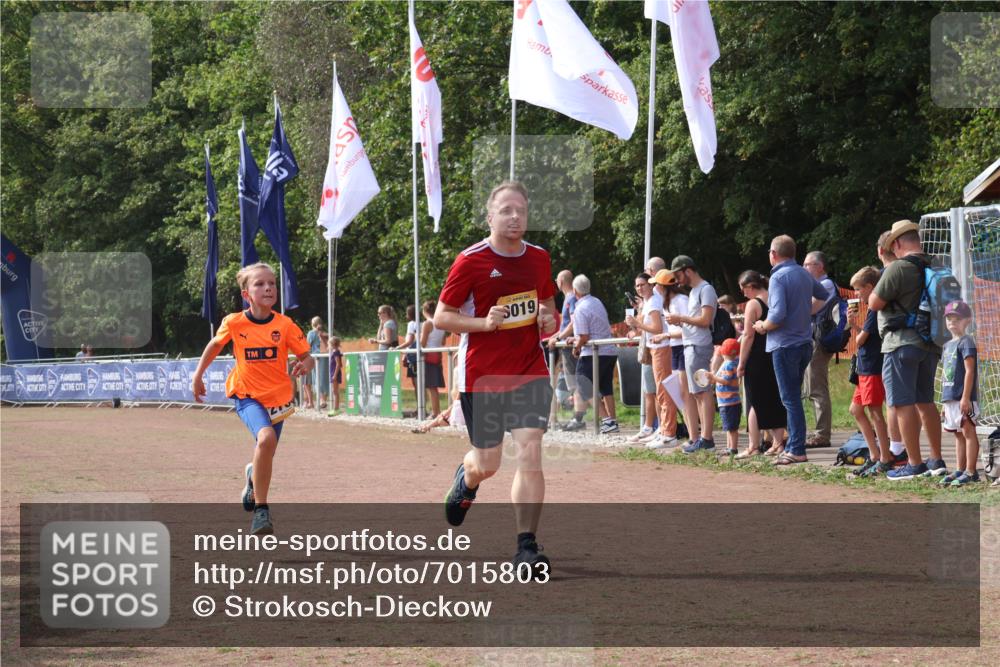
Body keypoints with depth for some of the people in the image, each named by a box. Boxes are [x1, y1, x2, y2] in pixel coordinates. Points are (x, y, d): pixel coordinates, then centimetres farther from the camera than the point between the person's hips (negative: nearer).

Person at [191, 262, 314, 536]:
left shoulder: (285, 325, -9)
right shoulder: (234, 323, -9)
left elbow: (307, 357, -4)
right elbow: (215, 345, 11)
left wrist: (304, 365, -27)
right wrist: (198, 376, 13)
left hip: (277, 398, 3)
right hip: (247, 396, -3)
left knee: (264, 456, 13)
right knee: (266, 438, -30)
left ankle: (253, 477, 54)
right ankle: (261, 510, -22)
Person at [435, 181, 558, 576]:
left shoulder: (539, 259, 5)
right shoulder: (470, 261, -9)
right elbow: (441, 317, -5)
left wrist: (549, 320, -1)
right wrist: (484, 322, -21)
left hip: (530, 372, 2)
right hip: (481, 376, -2)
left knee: (530, 453, -14)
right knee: (487, 464, 7)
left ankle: (527, 547, -11)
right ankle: (466, 479, 47)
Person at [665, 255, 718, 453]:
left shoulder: (705, 289, -9)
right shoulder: (694, 291, 21)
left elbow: (705, 320, -17)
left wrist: (680, 318, -11)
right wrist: (679, 323, 8)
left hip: (699, 347, -10)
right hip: (691, 346, 10)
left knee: (703, 392, -11)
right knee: (697, 394, 9)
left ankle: (706, 438, -13)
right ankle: (697, 439, 10)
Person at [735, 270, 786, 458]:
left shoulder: (753, 304, -11)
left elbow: (748, 336, -14)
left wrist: (741, 363, -10)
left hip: (757, 358, -6)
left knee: (755, 402, -1)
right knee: (775, 400, 12)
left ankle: (753, 447, -1)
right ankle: (777, 443, 12)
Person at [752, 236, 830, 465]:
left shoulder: (779, 277, -15)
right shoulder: (804, 275, 10)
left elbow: (778, 315, -24)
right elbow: (822, 295, 30)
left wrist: (763, 326, -8)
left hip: (785, 345, -8)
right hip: (805, 342, 8)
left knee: (790, 399, -6)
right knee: (793, 397, 15)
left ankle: (797, 450, -7)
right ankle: (793, 446, 18)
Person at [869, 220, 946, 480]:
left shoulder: (897, 268, -15)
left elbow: (874, 303, -12)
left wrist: (876, 290, 7)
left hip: (902, 342, -8)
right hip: (930, 343, 8)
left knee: (904, 404, -4)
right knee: (926, 402, 16)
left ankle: (915, 464, -6)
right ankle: (937, 461, 18)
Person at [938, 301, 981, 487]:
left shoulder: (966, 342, -9)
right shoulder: (948, 345, 18)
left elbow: (969, 371, -15)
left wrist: (965, 397, -21)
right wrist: (944, 401, 19)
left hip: (963, 398, -9)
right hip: (950, 398, 9)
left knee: (968, 431, -6)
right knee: (958, 434, 12)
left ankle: (971, 472, -6)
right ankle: (959, 471, 17)